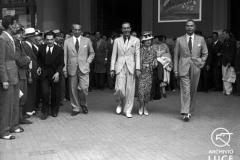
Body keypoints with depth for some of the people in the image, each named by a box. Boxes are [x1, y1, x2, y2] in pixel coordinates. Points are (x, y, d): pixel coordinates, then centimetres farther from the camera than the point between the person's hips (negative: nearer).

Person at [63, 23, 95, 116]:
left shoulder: (87, 40, 8)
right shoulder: (67, 41, 8)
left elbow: (92, 53, 16)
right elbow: (65, 56, 6)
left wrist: (87, 62, 1)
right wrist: (65, 69, 0)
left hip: (83, 68, -1)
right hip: (72, 69, 1)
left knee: (83, 88, -9)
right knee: (73, 90, 3)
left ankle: (83, 105, 16)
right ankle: (75, 108, 16)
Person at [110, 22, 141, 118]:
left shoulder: (136, 40, 6)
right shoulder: (117, 41, 9)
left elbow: (137, 55, 2)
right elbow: (114, 55, 9)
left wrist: (138, 68, -8)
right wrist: (112, 69, 3)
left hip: (131, 67, 0)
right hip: (120, 67, 0)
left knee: (130, 90, 0)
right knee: (120, 89, -10)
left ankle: (128, 111, 12)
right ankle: (120, 104, 20)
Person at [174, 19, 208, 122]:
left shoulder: (201, 39, 8)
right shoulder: (179, 40, 5)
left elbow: (205, 53, 15)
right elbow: (176, 56, 6)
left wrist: (201, 63, -1)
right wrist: (176, 69, 1)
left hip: (195, 68, 2)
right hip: (183, 68, -2)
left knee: (193, 91, 9)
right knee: (185, 91, -9)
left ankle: (190, 110, 22)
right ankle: (185, 112, -9)